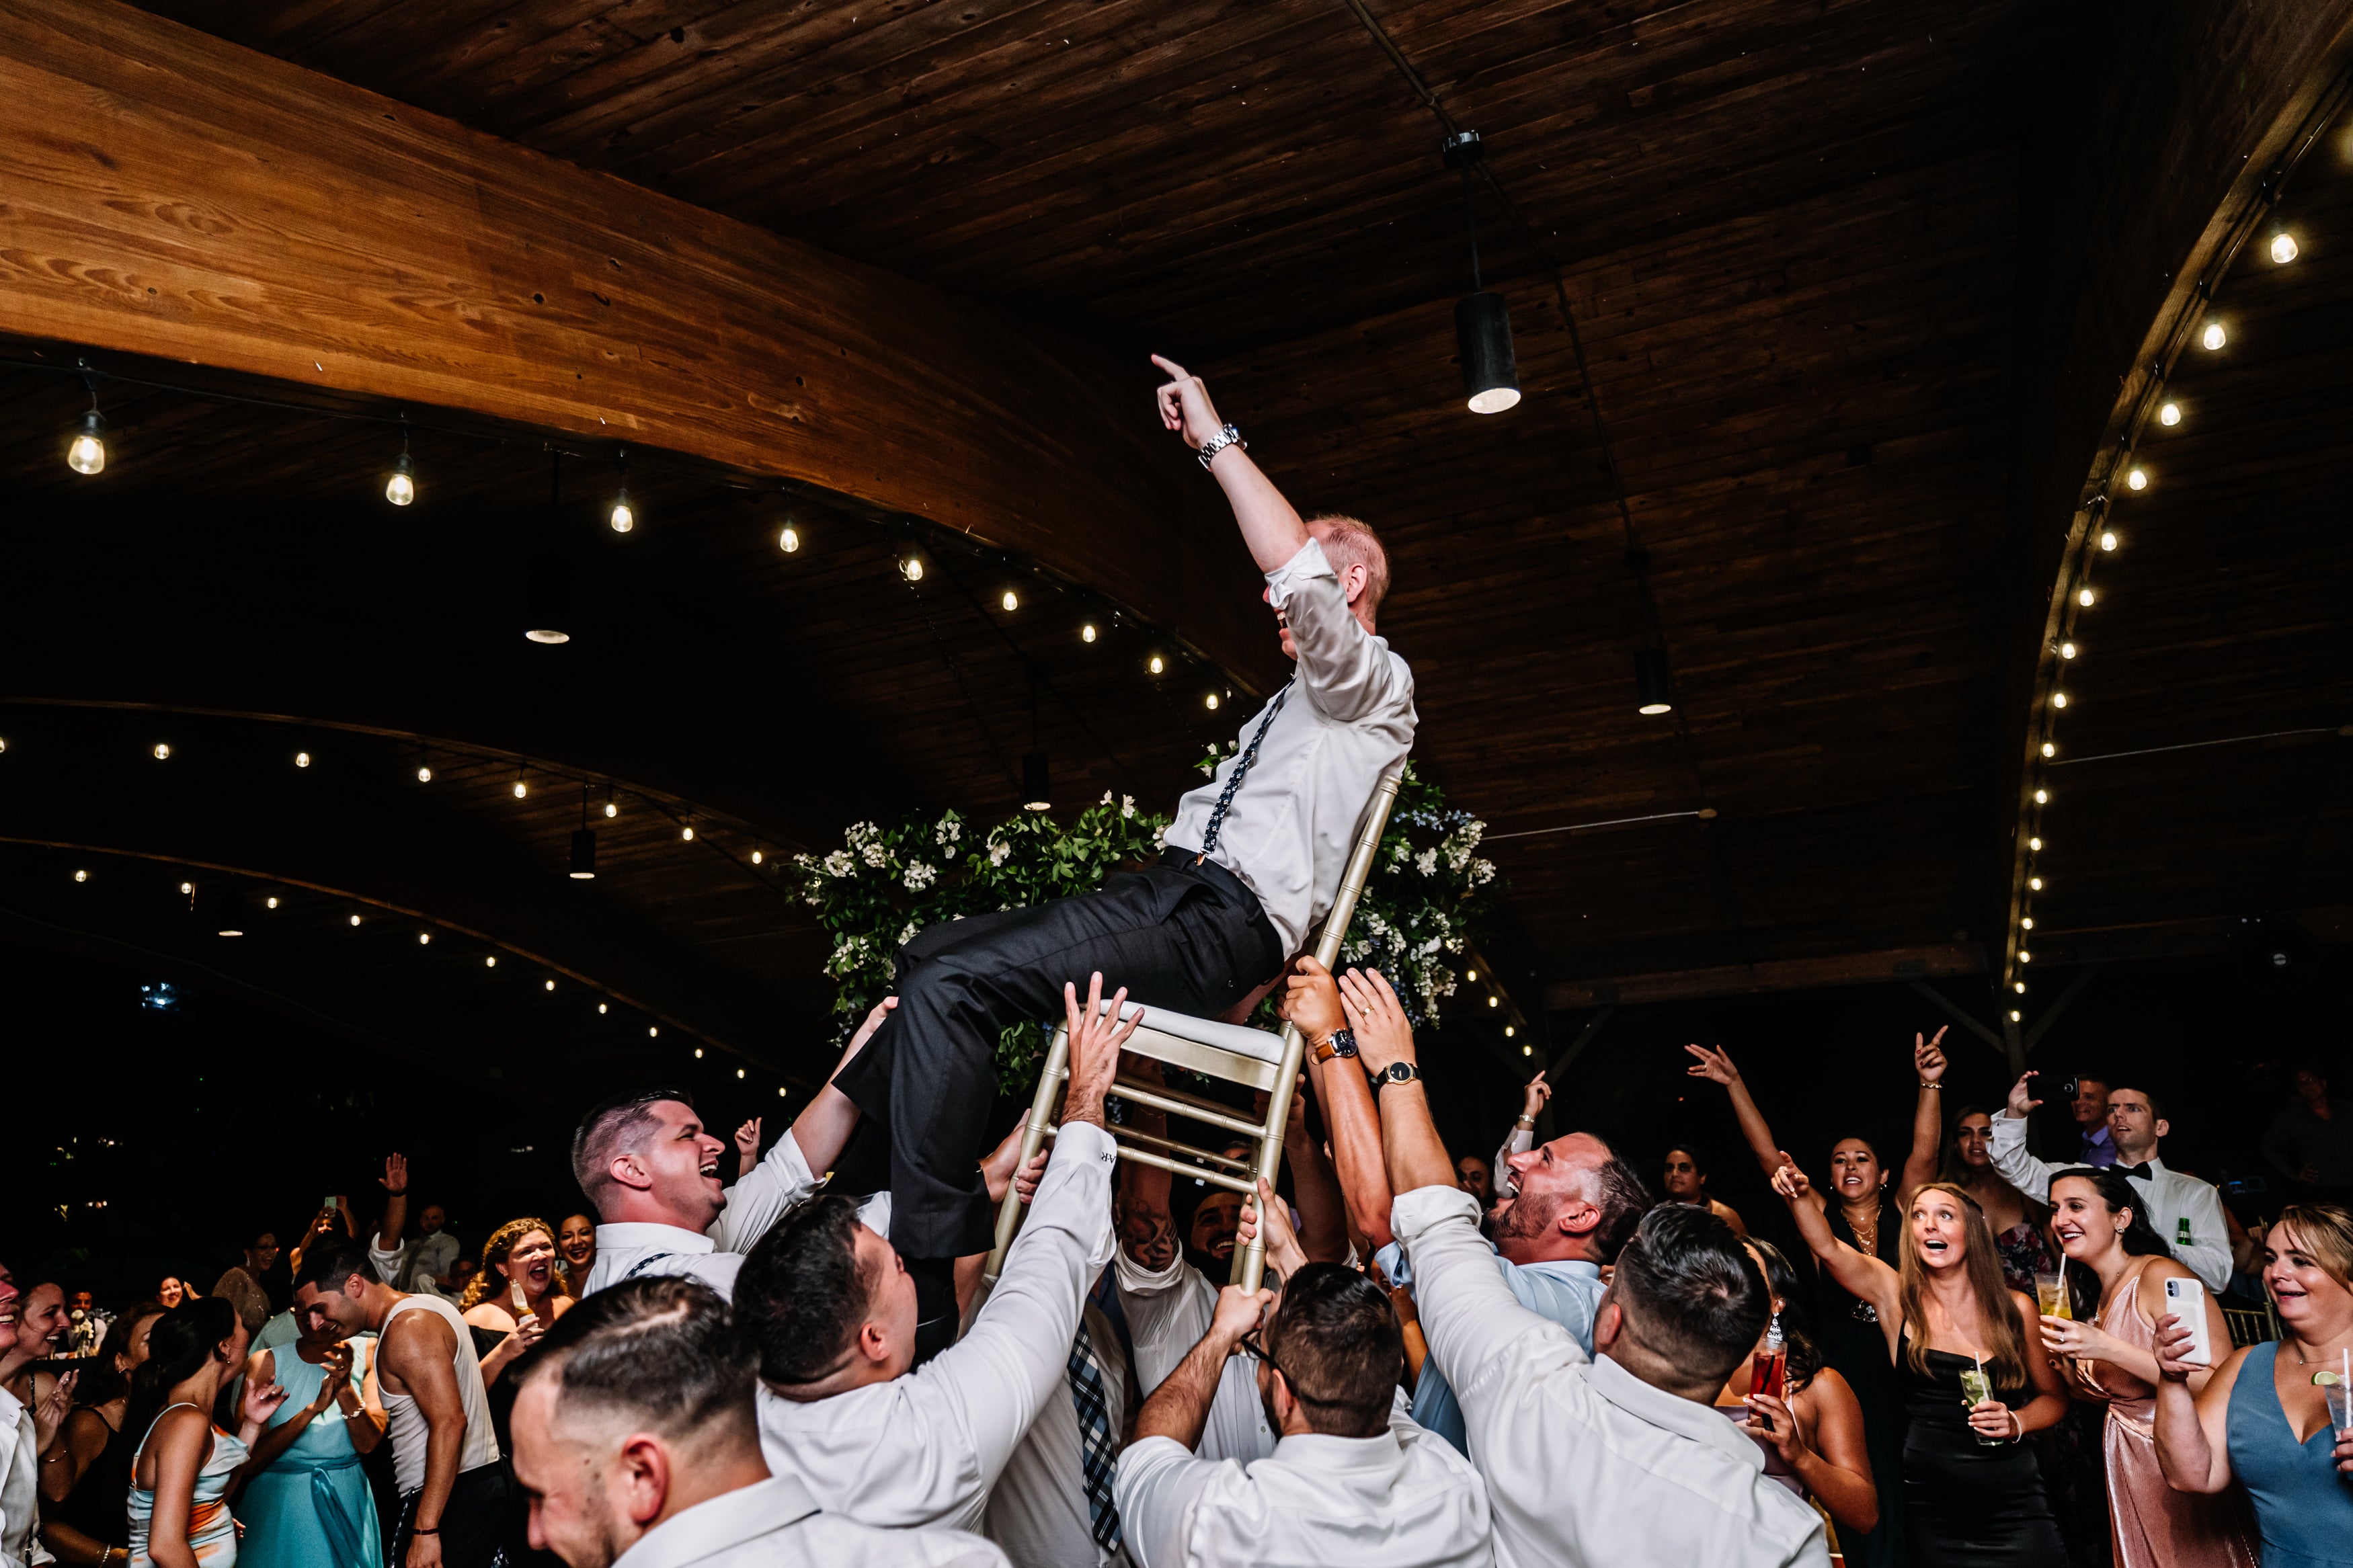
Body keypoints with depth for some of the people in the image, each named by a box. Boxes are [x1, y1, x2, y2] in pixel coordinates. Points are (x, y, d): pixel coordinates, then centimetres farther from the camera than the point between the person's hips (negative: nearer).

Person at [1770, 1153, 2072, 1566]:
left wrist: (2017, 1422, -9)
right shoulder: (1895, 1295, -3)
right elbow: (1828, 1248, -19)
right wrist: (1800, 1196, -37)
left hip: (2013, 1506, 0)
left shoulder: (2015, 1309, 0)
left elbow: (2054, 1395, 11)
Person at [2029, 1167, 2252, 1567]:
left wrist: (2107, 1347, -31)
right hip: (2131, 1471, 8)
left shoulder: (2159, 1275, -16)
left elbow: (2217, 1381, -26)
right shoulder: (2103, 1296, 8)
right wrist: (2065, 1358, -4)